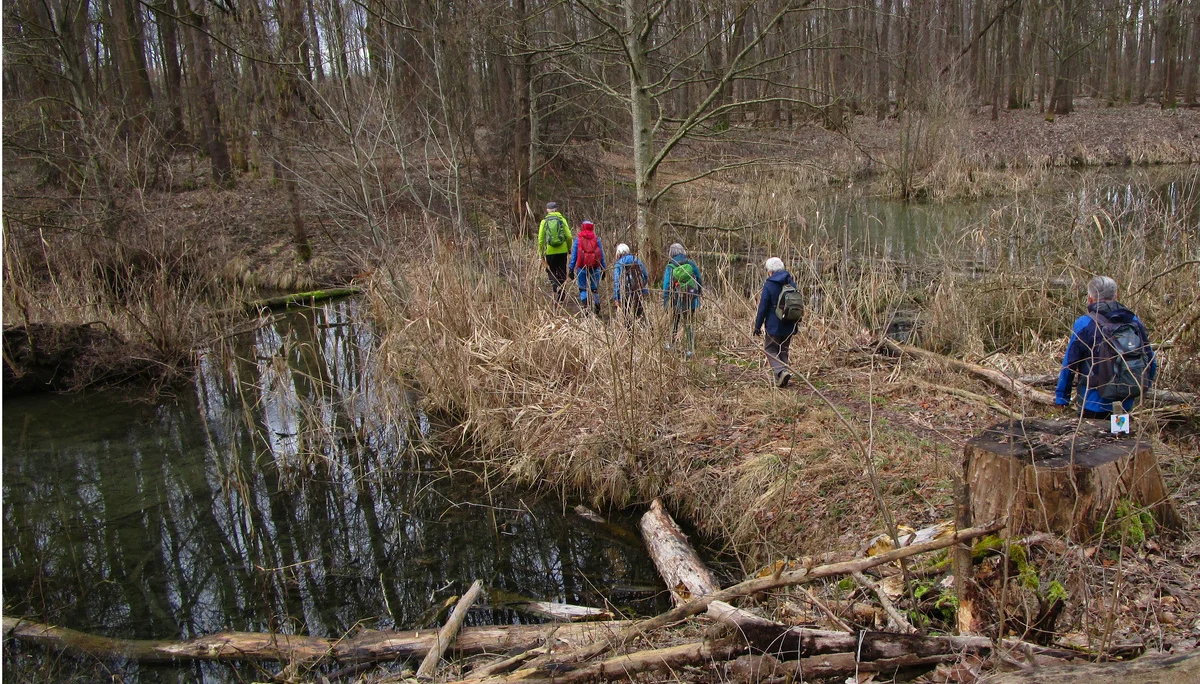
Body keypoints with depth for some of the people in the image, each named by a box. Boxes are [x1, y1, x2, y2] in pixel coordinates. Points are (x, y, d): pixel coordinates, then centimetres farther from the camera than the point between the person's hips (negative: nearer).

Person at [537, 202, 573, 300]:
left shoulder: (544, 222, 0)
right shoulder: (562, 220, -1)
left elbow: (541, 239, 1)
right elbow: (569, 236, -4)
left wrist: (541, 252, 11)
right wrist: (569, 248, 12)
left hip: (550, 251, 0)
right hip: (562, 251, 0)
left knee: (551, 271, 11)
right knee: (562, 272, 13)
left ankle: (557, 286, -14)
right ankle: (562, 289, 14)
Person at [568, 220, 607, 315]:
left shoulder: (578, 239, 0)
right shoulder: (597, 239, 4)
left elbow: (574, 255, 0)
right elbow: (602, 256, 6)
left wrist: (571, 269, 4)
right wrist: (603, 269, 12)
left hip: (582, 269, -1)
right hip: (595, 269, 1)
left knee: (583, 289, 8)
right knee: (594, 290, 12)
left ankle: (585, 306, -10)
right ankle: (596, 310, 3)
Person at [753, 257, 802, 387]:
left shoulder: (769, 285, -12)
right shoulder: (792, 284, 6)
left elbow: (763, 308, -11)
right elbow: (799, 305, 14)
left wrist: (757, 326, -3)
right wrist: (795, 323, 24)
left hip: (774, 326, -5)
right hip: (789, 327, 6)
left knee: (770, 350, 5)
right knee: (783, 351, 17)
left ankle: (781, 371, -18)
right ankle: (779, 377, 15)